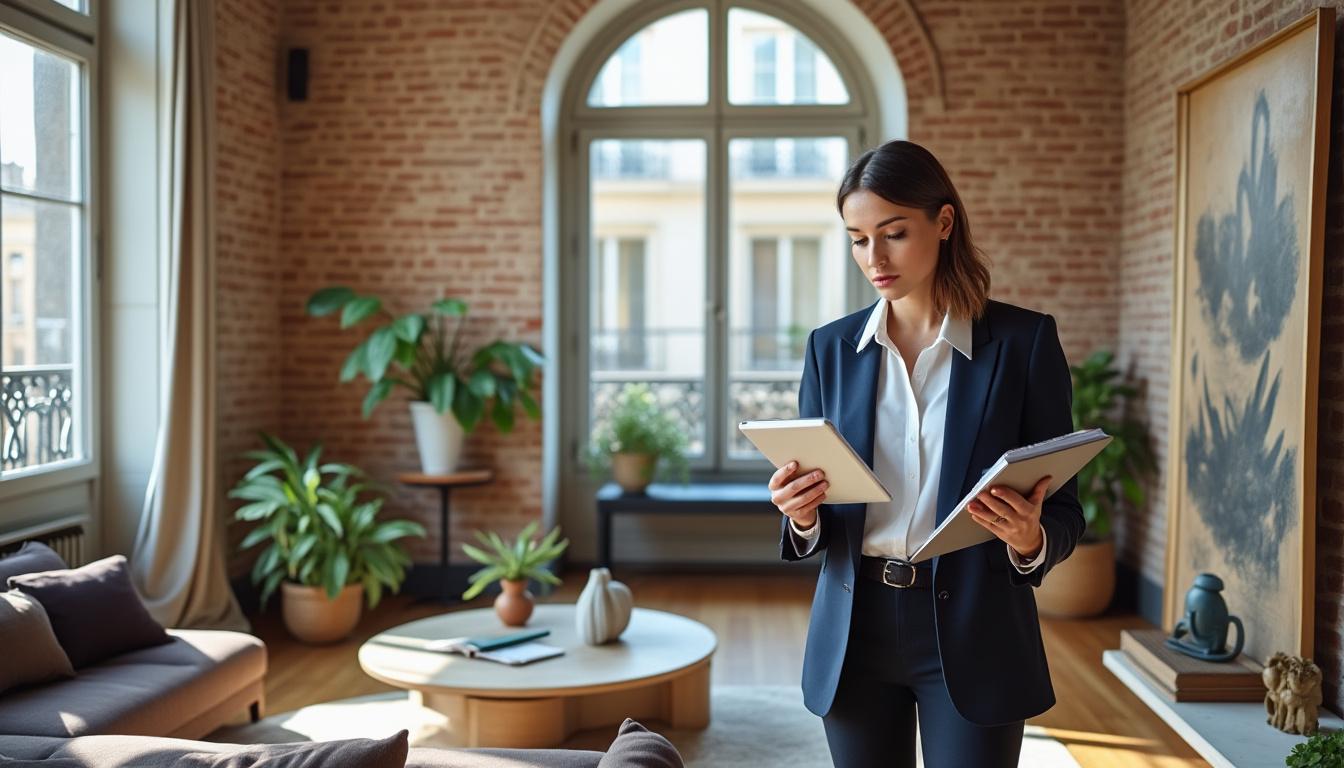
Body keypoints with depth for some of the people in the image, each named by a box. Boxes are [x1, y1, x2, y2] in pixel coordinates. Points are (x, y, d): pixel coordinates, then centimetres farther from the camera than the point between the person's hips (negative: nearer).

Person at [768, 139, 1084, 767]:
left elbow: (1064, 512, -2)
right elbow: (811, 529, 8)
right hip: (855, 630, 3)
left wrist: (1030, 540, -23)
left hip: (972, 636, -2)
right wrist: (803, 517, -14)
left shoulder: (1024, 340, -4)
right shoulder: (831, 348, 4)